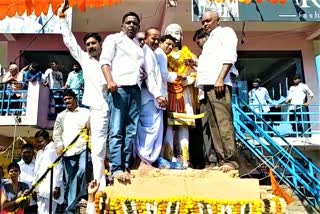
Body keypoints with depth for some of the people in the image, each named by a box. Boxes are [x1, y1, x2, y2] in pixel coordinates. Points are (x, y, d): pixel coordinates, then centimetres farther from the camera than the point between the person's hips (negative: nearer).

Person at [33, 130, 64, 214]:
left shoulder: (54, 149, -3)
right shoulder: (39, 153, 24)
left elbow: (58, 169, -11)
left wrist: (57, 187, -17)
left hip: (50, 189, -8)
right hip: (40, 190, 8)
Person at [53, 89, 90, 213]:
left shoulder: (86, 112, 9)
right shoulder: (61, 116, 20)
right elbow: (56, 134, 17)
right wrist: (59, 145, 1)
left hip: (83, 148, -3)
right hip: (67, 152, 3)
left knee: (83, 170, -29)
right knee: (71, 181, 5)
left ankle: (82, 197, -11)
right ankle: (71, 209, 11)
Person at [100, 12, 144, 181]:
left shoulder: (140, 46, 28)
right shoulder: (113, 38, 13)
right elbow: (105, 60, 0)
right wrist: (110, 81, -17)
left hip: (135, 90, 5)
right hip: (119, 87, -5)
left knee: (132, 131, 0)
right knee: (116, 130, -10)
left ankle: (126, 166, 4)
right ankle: (116, 168, -11)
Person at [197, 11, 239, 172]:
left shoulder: (225, 32, 9)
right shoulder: (210, 40, 32)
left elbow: (230, 56, -8)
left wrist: (220, 79, -18)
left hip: (218, 83, -8)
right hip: (208, 85, 9)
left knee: (223, 122, -14)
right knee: (213, 123, 2)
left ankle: (231, 160, -13)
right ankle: (222, 159, 3)